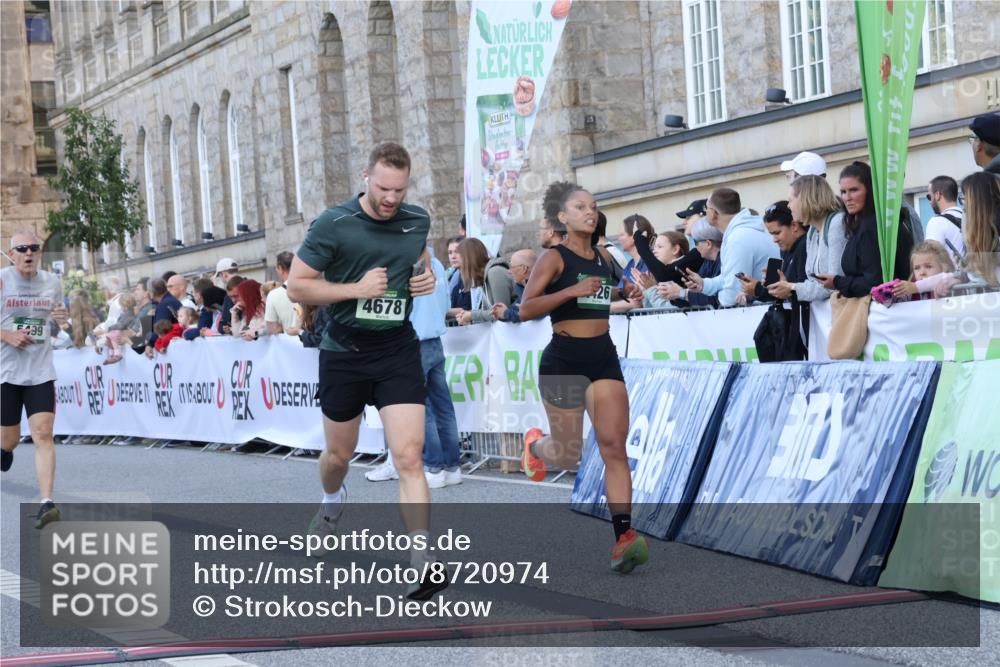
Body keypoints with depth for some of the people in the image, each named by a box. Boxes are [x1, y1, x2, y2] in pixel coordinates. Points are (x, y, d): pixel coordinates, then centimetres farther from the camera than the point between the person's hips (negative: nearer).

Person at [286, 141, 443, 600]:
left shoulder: (418, 221, 1)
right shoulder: (333, 225, -12)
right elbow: (296, 287, -9)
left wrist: (427, 278, 0)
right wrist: (356, 289, -20)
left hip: (398, 351, 1)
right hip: (344, 352, -1)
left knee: (409, 457, -13)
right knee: (339, 454, 18)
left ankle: (424, 563, -15)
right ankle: (332, 502, 53)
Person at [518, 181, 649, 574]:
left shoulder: (604, 258, 11)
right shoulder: (554, 258, -7)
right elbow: (526, 309, -15)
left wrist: (623, 293, 10)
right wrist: (572, 291, -24)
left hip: (603, 357, 4)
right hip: (563, 359, -4)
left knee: (614, 445, -11)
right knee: (567, 455, 6)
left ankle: (623, 536, -17)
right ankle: (534, 446, 44)